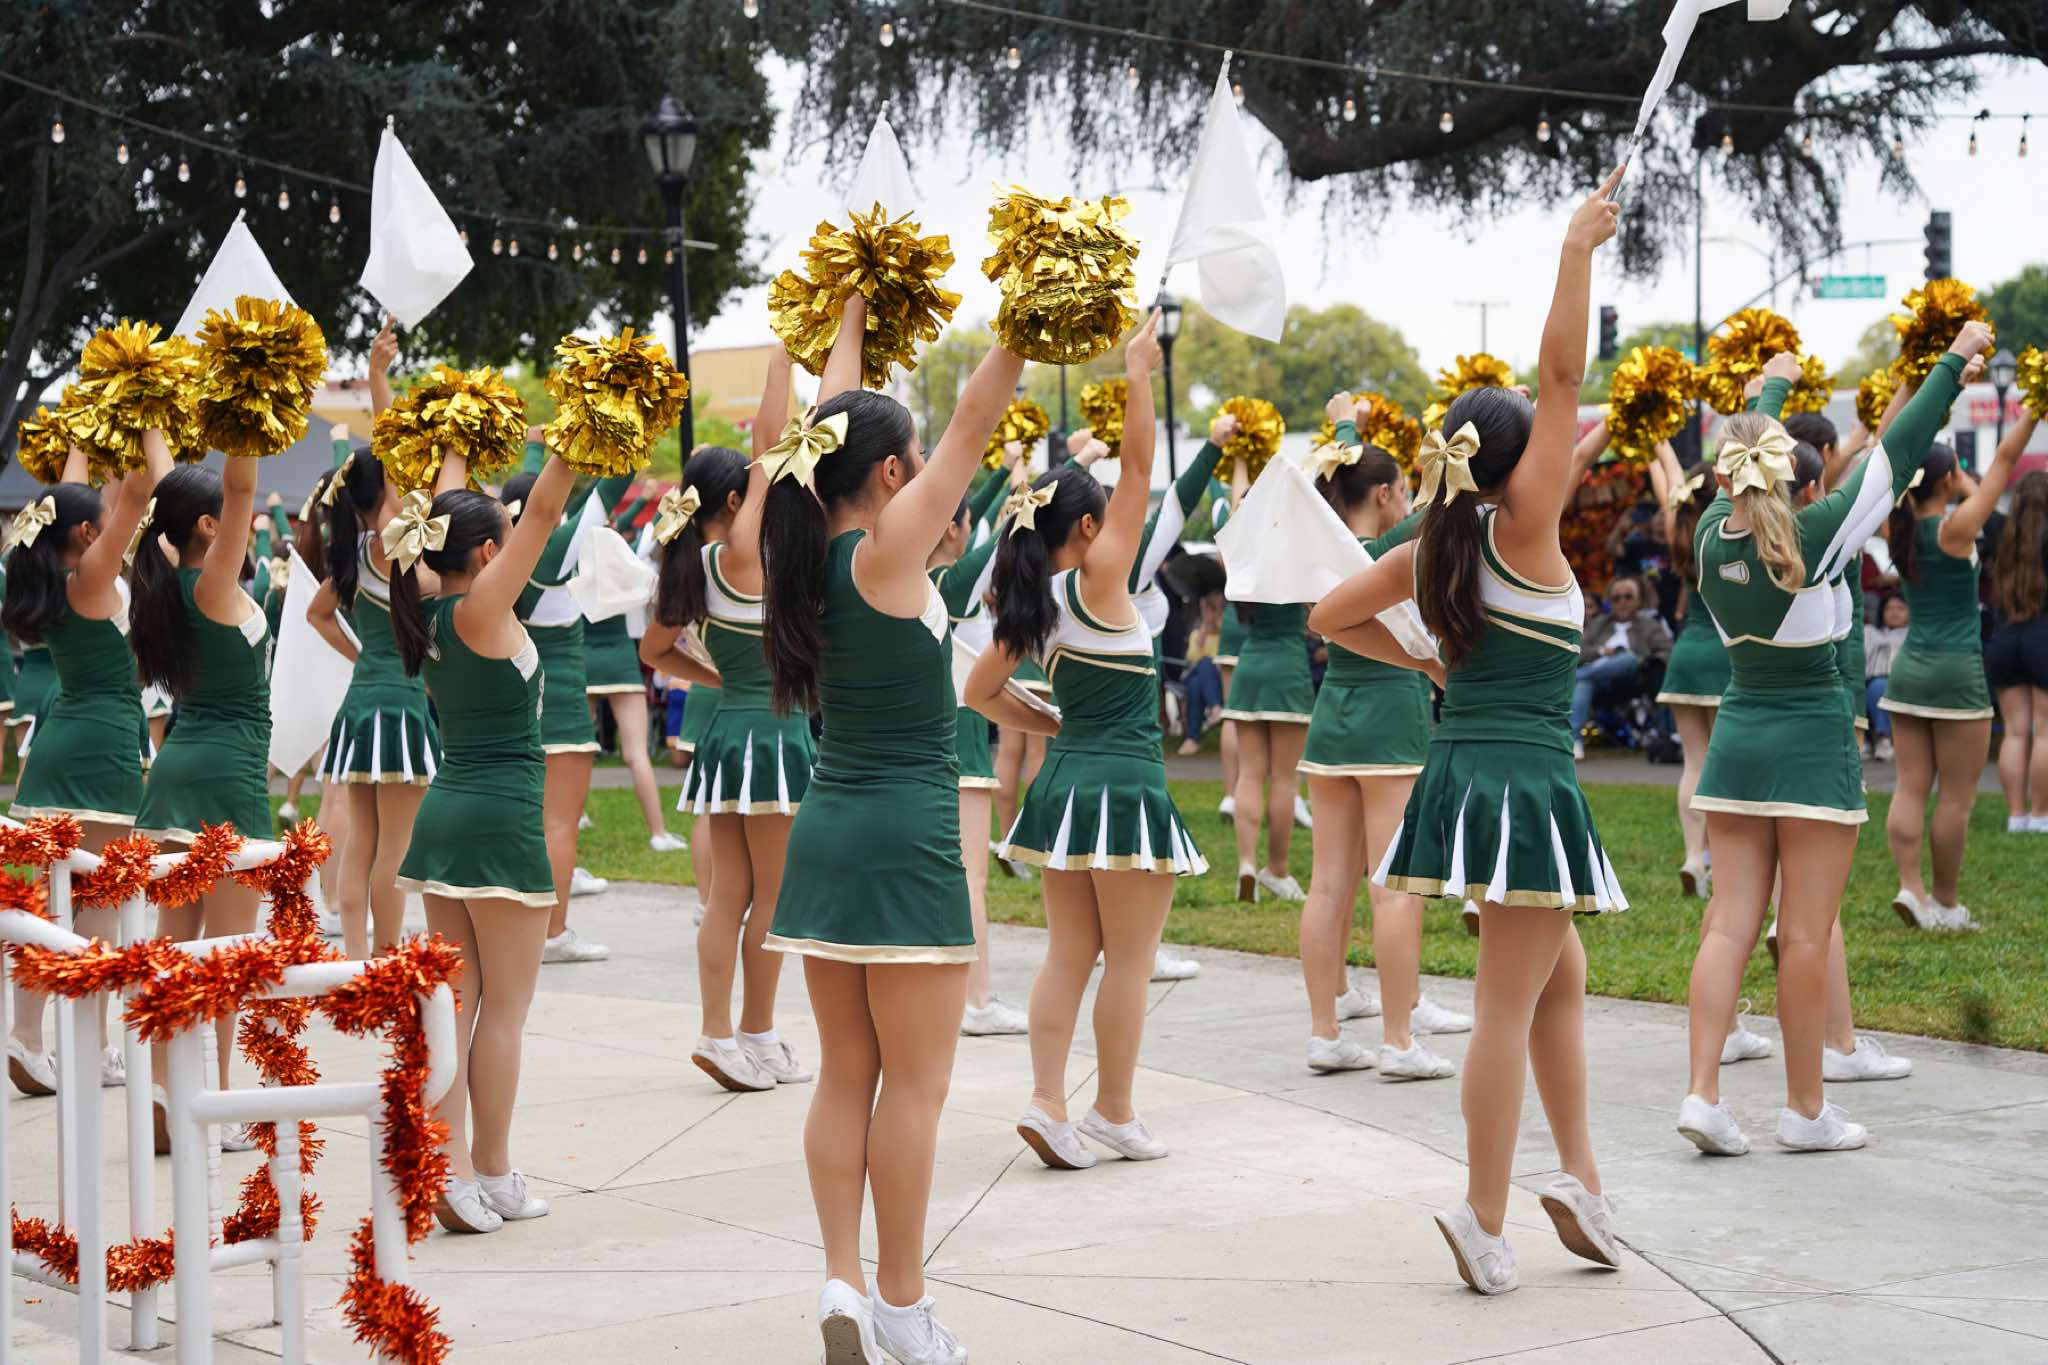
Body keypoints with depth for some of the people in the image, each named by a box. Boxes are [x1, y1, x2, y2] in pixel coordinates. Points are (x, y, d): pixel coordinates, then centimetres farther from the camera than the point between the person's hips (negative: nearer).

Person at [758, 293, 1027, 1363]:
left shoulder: (807, 550, 5)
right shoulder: (885, 554, -13)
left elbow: (834, 420, 18)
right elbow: (973, 424, -13)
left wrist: (855, 312, 29)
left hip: (825, 832, 8)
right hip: (905, 836, -8)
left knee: (846, 1075, 11)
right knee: (914, 1083, 1)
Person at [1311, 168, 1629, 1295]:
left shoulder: (1428, 554, 6)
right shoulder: (1518, 526, -11)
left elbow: (1328, 618, 16)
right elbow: (1562, 375, -15)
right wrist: (1577, 250, -13)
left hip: (1460, 769, 8)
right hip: (1528, 780, -8)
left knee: (1560, 978, 19)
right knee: (1509, 1005, -2)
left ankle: (1580, 1179, 17)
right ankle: (1486, 1218, 3)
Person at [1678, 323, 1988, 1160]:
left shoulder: (1713, 533, -3)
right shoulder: (1811, 535, -15)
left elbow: (1738, 455, 17)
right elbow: (1898, 452, -9)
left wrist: (1774, 386, 35)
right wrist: (1956, 361, 2)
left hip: (1737, 737, 5)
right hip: (1812, 743, -5)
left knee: (1729, 925, 5)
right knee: (1806, 934, 0)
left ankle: (1703, 1094, -2)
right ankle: (1806, 1111, 7)